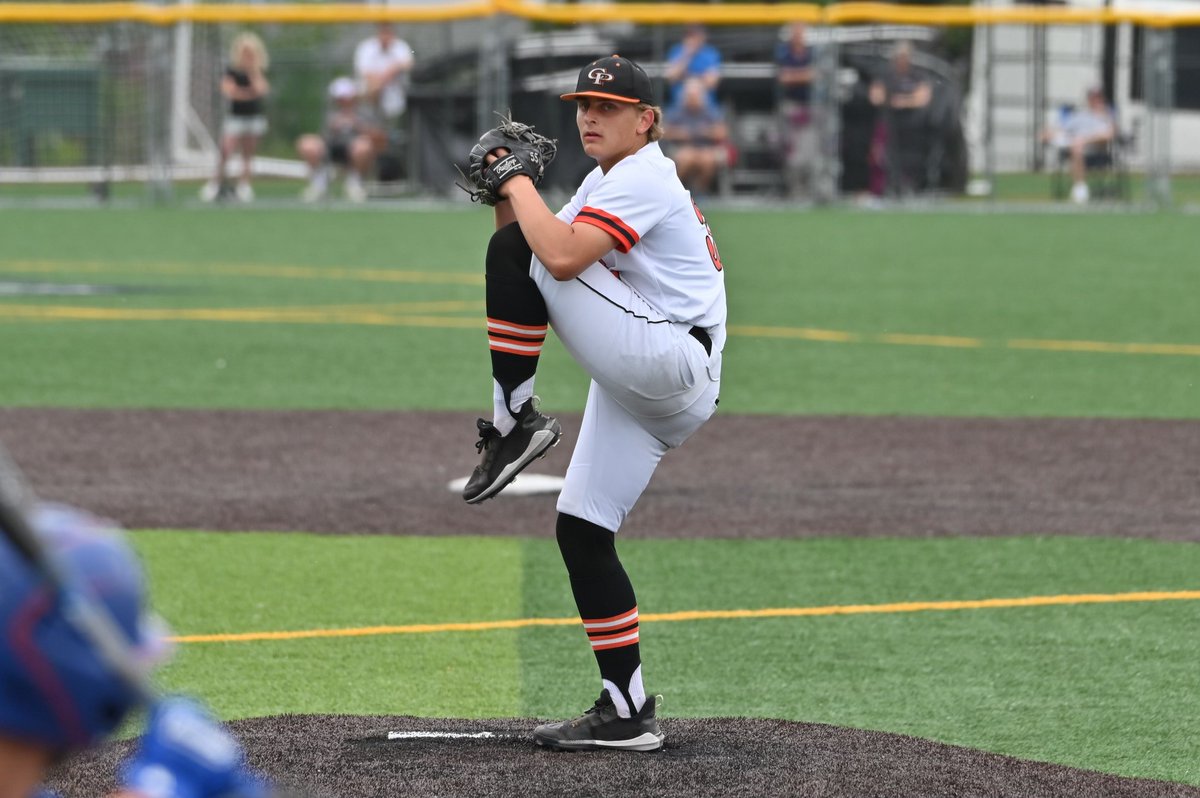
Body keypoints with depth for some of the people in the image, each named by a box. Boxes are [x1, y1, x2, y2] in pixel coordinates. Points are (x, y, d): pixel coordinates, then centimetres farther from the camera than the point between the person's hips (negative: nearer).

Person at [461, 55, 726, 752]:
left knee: (517, 252, -17)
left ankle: (516, 421, -17)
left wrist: (519, 182, -11)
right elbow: (537, 240, 20)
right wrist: (507, 197, 3)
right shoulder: (604, 185, 21)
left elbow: (561, 256, -24)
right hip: (644, 392, 10)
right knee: (581, 529, 5)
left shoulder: (644, 178, -10)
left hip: (672, 359, -10)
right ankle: (628, 714, 4)